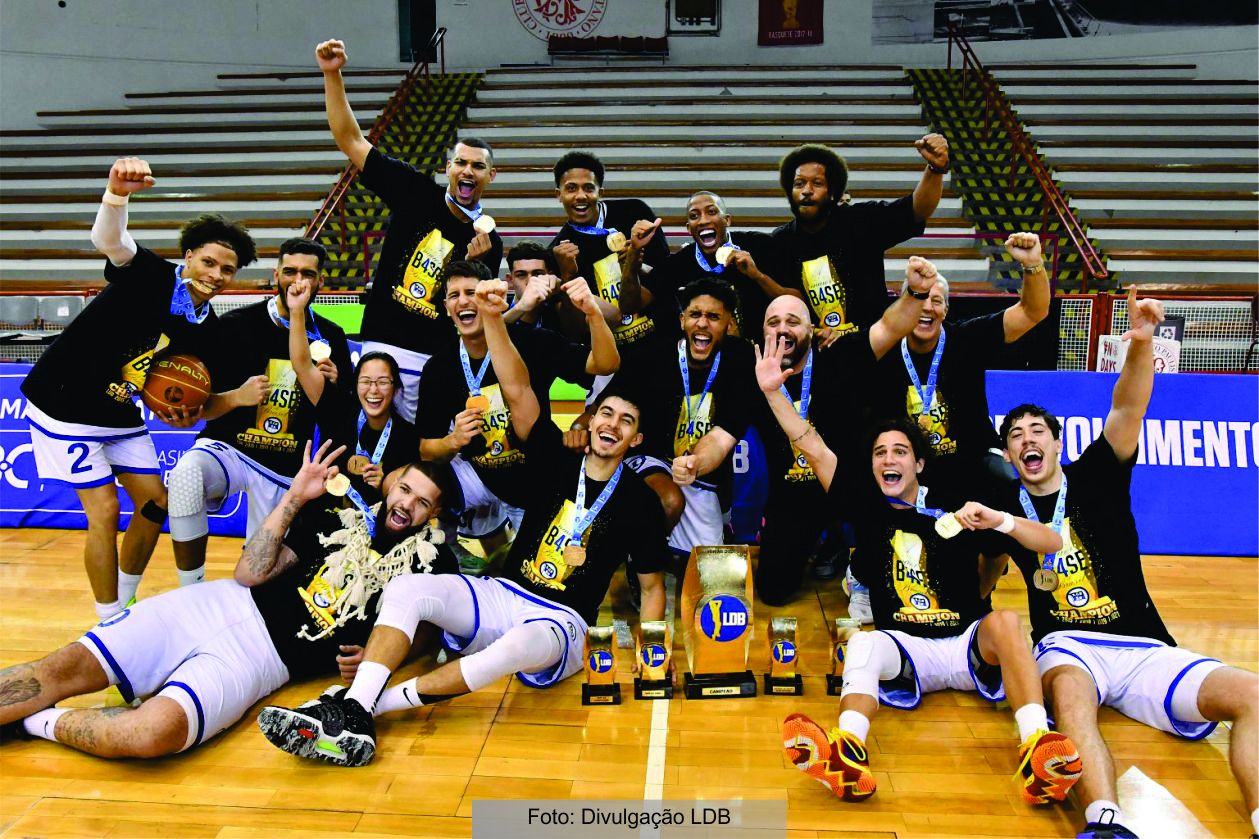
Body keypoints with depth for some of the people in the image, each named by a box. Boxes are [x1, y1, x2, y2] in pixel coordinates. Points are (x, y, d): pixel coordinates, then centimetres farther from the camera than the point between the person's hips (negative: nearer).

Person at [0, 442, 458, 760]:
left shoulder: (428, 563, 5)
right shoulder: (342, 520, 11)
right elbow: (249, 574, 6)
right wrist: (294, 497, 0)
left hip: (266, 655, -4)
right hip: (226, 604, 4)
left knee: (154, 731, -31)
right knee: (69, 665, -12)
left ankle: (37, 723, -9)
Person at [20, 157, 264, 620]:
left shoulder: (207, 330, -2)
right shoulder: (151, 276, -19)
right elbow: (108, 239, -41)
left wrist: (237, 397, -17)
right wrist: (118, 191, -62)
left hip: (121, 414, 7)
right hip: (64, 404, -7)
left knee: (155, 503, 7)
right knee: (105, 510, -9)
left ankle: (125, 603, 27)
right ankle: (111, 623, 7)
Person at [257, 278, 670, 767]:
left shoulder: (640, 501, 3)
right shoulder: (558, 462, 7)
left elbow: (652, 587, 9)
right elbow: (517, 389, -5)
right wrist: (492, 318, -18)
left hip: (564, 623, -3)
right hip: (503, 597, 3)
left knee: (522, 645, -40)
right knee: (406, 588, -22)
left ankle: (373, 704, -32)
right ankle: (351, 714, -32)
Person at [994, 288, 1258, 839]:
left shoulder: (1094, 478, 9)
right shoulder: (1008, 506, 12)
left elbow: (1127, 412, -8)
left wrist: (1140, 343, -26)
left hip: (1143, 647, 2)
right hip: (1067, 646, -2)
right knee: (1068, 690, -38)